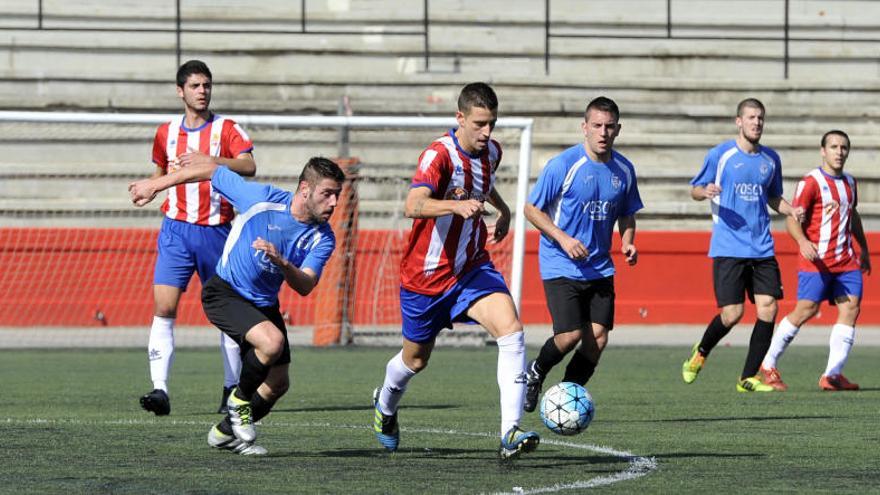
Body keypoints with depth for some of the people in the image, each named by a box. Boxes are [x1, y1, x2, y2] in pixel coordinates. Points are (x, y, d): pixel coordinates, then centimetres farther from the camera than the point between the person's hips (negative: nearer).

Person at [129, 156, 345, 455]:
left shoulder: (323, 238, -12)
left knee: (278, 384, 9)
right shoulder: (262, 199, -23)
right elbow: (212, 173, -10)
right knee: (272, 341, -31)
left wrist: (282, 263, -43)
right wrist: (154, 185, -3)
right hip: (224, 293, -6)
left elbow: (305, 287, -22)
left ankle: (225, 432, 33)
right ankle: (240, 400, -4)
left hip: (264, 304, 6)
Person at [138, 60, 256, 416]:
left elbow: (249, 166, -19)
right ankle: (159, 389, -18)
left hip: (216, 231, -2)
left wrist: (211, 160, -31)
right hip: (176, 229, 2)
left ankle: (233, 388, 19)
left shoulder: (226, 129, -1)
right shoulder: (166, 133, 11)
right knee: (163, 307, -13)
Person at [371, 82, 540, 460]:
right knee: (416, 358, 15)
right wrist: (457, 205, -57)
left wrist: (502, 211, 18)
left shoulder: (491, 152, 0)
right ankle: (385, 406, 51)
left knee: (511, 330, -22)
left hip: (472, 267, 4)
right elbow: (413, 206, -43)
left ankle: (510, 434, -26)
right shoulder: (440, 155, -23)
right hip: (426, 273, -4)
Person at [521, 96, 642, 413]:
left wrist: (627, 243, -1)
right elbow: (532, 209, -6)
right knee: (570, 335, -15)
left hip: (600, 268, 5)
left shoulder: (623, 170, 4)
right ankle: (535, 373, 17)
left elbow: (627, 215, 19)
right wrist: (563, 239, -17)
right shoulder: (563, 165, -12)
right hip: (561, 266, -5)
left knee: (598, 337, -5)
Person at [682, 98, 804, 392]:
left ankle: (748, 378, 4)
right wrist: (705, 192, -19)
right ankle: (701, 352, 21)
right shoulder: (720, 155, -1)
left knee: (768, 309, -7)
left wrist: (790, 211, 2)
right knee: (732, 314, -10)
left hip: (762, 249, 4)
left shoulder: (770, 159, 12)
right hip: (728, 248, -4)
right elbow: (694, 189, 5)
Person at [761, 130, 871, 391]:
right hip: (816, 260, -7)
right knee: (805, 311, -8)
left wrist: (864, 248, 33)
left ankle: (833, 375, -6)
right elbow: (792, 220, -13)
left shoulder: (849, 182, 15)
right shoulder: (811, 182, -8)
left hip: (846, 261, 7)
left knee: (851, 308, -7)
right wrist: (803, 242, -31)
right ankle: (768, 365, 7)